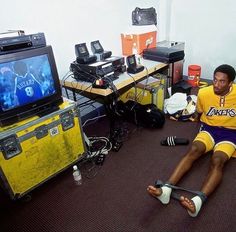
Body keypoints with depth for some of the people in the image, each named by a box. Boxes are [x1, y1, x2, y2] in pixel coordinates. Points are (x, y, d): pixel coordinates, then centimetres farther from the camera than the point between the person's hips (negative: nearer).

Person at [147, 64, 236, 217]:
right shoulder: (203, 93, -9)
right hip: (209, 129, 2)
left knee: (217, 161, -32)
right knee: (193, 151, -29)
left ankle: (198, 201, -53)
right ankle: (166, 189, -44)